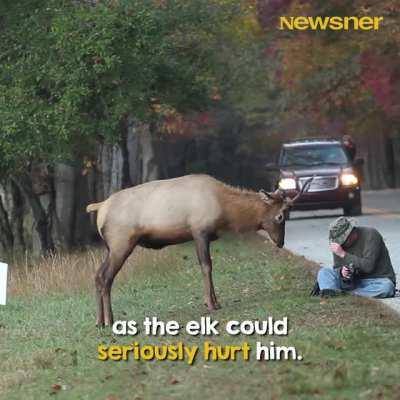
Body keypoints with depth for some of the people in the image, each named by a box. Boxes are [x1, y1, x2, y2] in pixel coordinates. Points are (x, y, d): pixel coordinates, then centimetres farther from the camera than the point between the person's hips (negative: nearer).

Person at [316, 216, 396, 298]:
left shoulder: (371, 235, -17)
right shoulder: (339, 242, -1)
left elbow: (368, 266, -26)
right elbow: (337, 268, 5)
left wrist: (343, 254, -27)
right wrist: (341, 271, -20)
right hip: (354, 281, 5)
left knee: (386, 288, -38)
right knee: (323, 272, -7)